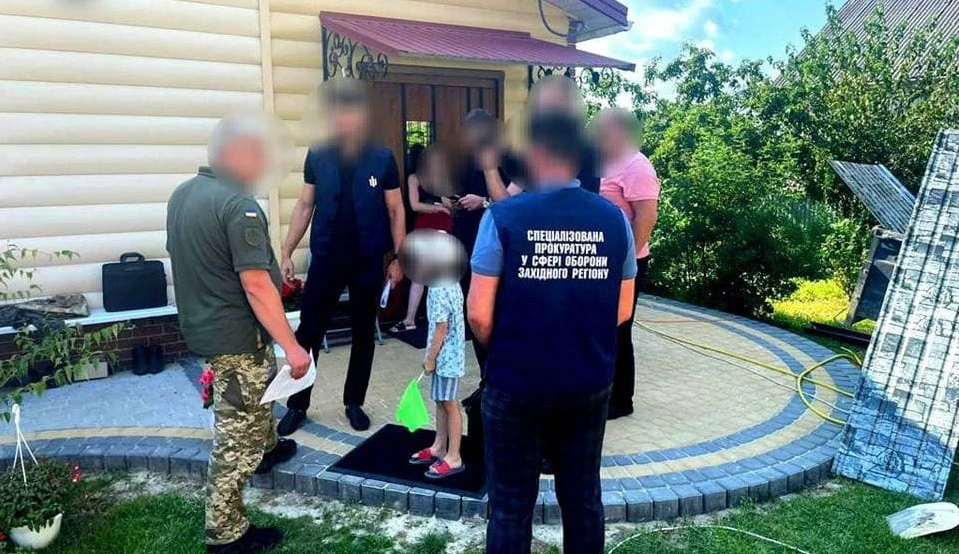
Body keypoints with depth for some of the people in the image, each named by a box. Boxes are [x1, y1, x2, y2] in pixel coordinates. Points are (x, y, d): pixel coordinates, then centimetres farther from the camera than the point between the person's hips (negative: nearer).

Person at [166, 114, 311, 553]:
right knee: (236, 435, 2)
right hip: (236, 335, -10)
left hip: (202, 326, 10)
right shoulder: (238, 205, -23)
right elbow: (256, 286, -26)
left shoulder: (182, 194, 5)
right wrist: (291, 346, -22)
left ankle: (266, 447, 55)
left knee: (260, 389, 32)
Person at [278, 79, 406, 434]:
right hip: (325, 258, 1)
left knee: (363, 334, 10)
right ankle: (297, 405, 20)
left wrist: (398, 258, -2)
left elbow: (395, 211, 0)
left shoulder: (382, 159, -5)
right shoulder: (317, 157, 0)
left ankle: (354, 402, 27)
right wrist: (286, 252, 1)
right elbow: (304, 206, 5)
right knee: (308, 332, 4)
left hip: (369, 261, -1)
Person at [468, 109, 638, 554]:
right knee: (583, 497, 18)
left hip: (515, 385, -3)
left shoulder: (504, 217, -14)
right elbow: (622, 310, 3)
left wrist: (501, 352, 7)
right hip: (590, 385, 4)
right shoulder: (614, 219, -3)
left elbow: (479, 314, -13)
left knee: (511, 504, 12)